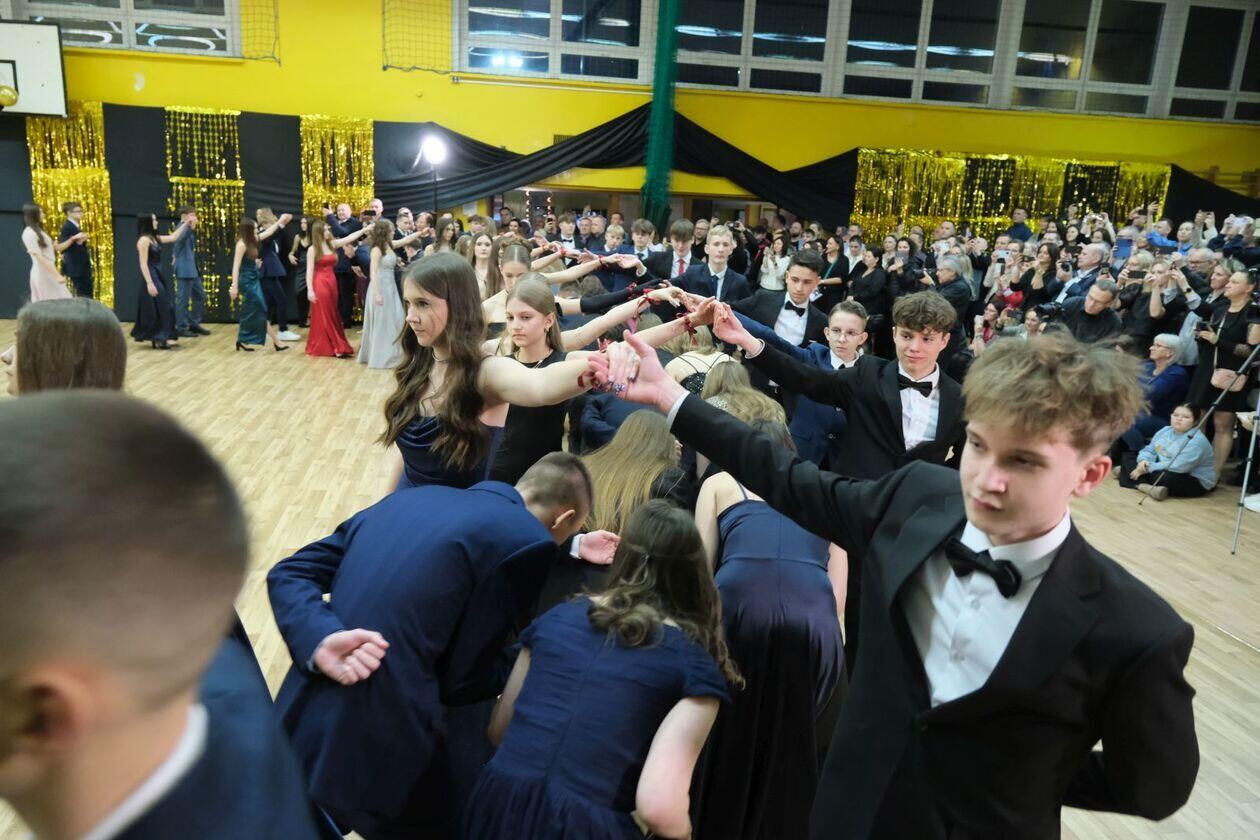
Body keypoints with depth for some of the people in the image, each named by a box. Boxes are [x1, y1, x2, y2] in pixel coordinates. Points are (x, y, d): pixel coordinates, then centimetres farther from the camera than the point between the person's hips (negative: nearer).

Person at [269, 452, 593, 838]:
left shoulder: (415, 497, 11)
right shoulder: (528, 542, -10)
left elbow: (287, 574, 5)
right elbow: (460, 681, -7)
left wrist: (321, 640, -11)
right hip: (376, 753, -6)